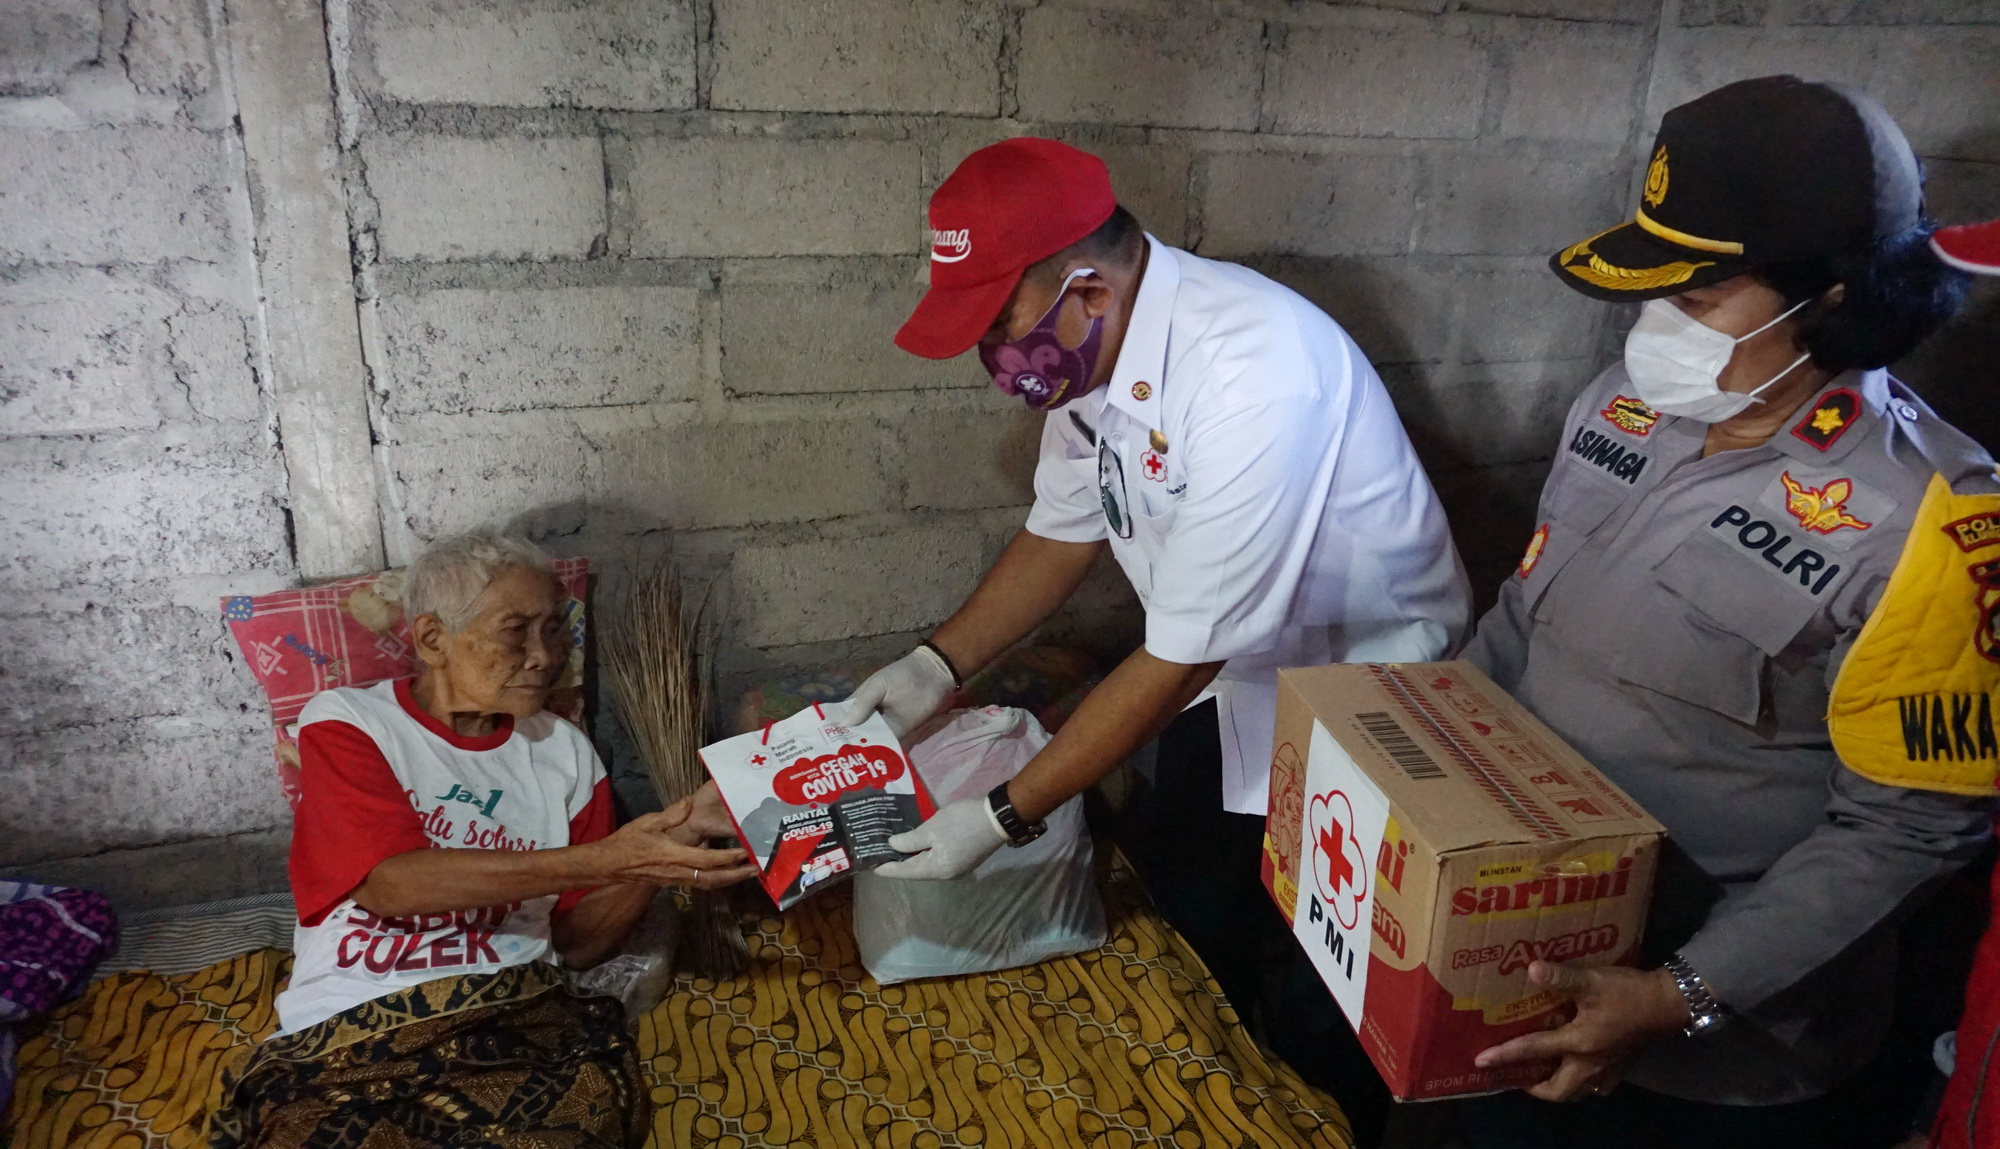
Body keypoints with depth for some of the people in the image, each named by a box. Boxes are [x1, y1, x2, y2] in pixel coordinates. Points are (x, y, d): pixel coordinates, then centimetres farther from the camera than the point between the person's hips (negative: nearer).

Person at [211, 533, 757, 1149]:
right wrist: (602, 860, -20)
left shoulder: (564, 751, 12)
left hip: (516, 1013, 3)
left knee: (589, 1100, -29)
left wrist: (671, 843, -7)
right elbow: (388, 883, -13)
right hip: (349, 1029, -2)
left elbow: (576, 942, 11)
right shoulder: (344, 723, 3)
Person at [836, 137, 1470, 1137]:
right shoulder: (1091, 347, -10)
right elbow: (1064, 534, 5)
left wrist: (1002, 818, -25)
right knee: (1182, 917, 18)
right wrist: (939, 663, -7)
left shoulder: (1253, 377, -36)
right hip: (1221, 681, 7)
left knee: (1328, 992, 9)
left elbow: (1179, 661, -31)